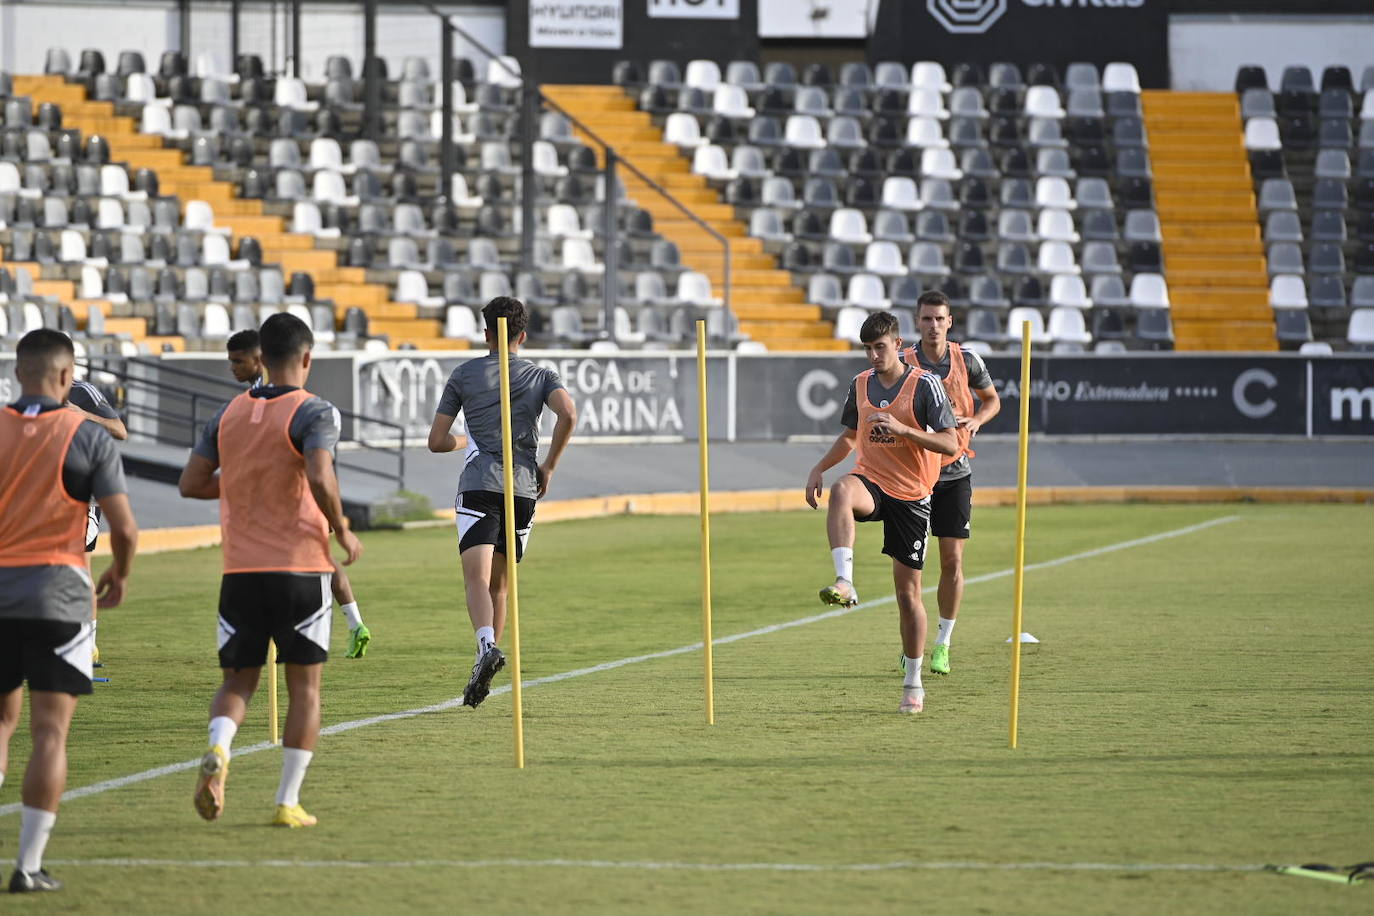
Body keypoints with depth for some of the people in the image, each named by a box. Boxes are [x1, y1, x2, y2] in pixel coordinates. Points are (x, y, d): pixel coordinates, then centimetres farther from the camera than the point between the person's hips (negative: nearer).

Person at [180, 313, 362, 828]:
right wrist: (342, 532, -8)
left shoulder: (229, 414, 8)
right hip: (300, 569, -4)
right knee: (304, 687, 9)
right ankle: (288, 802, 5)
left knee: (238, 682, 12)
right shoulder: (315, 413, -8)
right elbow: (320, 479, -23)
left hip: (240, 572, 4)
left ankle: (218, 750, -20)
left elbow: (191, 483, 8)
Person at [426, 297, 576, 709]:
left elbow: (437, 440, 9)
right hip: (523, 489, 3)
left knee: (477, 579, -14)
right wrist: (549, 466, 3)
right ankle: (483, 675, 15)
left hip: (479, 487, -3)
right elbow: (568, 414, -9)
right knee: (498, 584, 15)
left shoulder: (464, 374, 9)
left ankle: (487, 648, -40)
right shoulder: (541, 376, 12)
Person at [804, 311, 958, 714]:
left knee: (908, 591, 1)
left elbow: (951, 443, -12)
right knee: (842, 490, -37)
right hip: (871, 481, 3)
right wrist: (820, 468, 7)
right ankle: (844, 583, -48)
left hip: (911, 495, -3)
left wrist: (902, 429, -24)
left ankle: (913, 684, 14)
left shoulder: (924, 385, -7)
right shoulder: (861, 384, 8)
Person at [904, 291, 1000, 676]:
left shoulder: (967, 361, -1)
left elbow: (992, 399, 14)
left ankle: (943, 644, 10)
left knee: (953, 559, -1)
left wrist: (975, 421, -6)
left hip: (955, 472, 2)